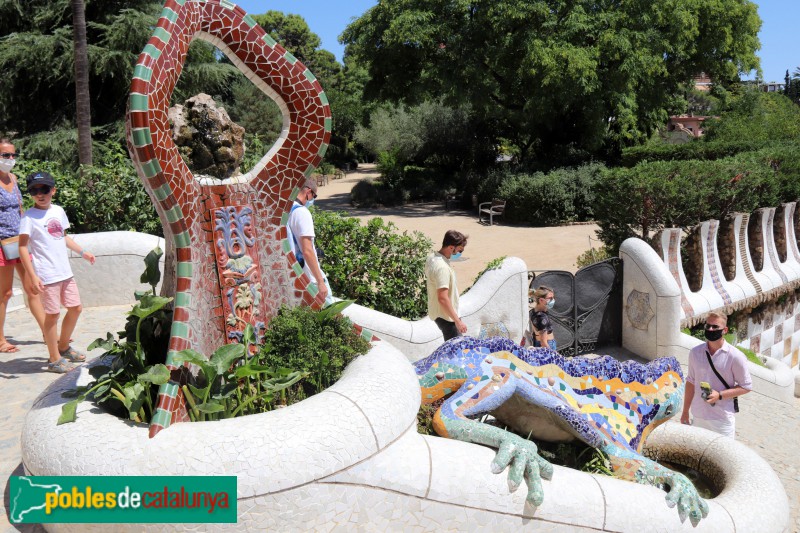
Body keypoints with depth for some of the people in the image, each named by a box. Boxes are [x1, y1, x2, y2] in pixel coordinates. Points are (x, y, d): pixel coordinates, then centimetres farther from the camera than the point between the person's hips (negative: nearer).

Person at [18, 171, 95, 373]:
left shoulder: (58, 211, 10)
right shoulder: (29, 216, -10)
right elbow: (23, 247, -13)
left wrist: (82, 252, 24)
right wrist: (32, 276, -19)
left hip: (65, 272, 7)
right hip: (47, 275, -7)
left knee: (75, 308, 14)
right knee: (53, 314, -1)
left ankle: (63, 347, 33)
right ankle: (54, 359, 10)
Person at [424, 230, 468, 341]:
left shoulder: (432, 257, 1)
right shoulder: (442, 267, -28)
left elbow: (428, 285, 15)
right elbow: (443, 298, -30)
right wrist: (457, 321, -24)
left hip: (436, 311, 10)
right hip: (446, 316, -10)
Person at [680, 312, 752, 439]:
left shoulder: (735, 356, -9)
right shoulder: (695, 352, 3)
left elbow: (746, 386, -3)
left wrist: (719, 395, -16)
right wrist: (685, 411, 14)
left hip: (722, 419, -4)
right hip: (698, 417, 4)